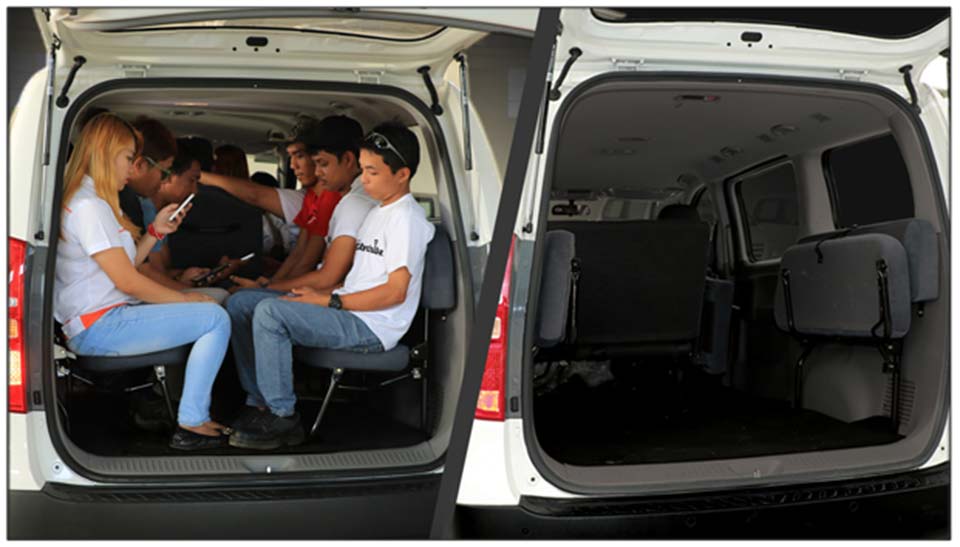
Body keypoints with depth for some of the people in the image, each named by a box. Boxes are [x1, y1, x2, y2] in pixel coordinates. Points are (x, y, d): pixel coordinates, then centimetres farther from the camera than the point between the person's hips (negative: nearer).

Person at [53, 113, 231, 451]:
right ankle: (191, 426, -14)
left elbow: (124, 265, 15)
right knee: (215, 318, -16)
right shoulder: (89, 206, -15)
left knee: (212, 298, 15)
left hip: (94, 323, 11)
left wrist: (156, 231, 8)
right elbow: (127, 281, -18)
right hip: (99, 327, -11)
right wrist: (184, 299, -8)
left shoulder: (83, 201, 19)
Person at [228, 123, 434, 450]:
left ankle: (282, 418, -16)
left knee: (269, 312, -25)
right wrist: (318, 292, 6)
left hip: (372, 328, -10)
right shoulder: (378, 213, 20)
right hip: (351, 316, 10)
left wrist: (329, 301, -15)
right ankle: (260, 404, 6)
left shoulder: (407, 218, -10)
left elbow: (394, 292, -18)